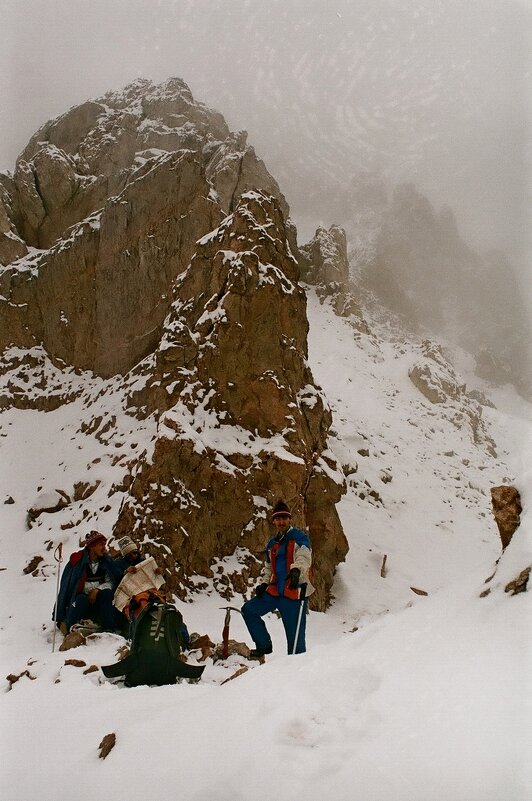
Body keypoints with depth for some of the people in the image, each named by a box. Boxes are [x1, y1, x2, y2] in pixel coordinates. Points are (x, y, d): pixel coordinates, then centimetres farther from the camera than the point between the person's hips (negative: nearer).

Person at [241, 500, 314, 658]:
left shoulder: (299, 537, -2)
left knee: (295, 638, -6)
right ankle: (264, 645, 16)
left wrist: (296, 570, -42)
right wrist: (264, 583, 10)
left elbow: (304, 557, -21)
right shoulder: (272, 544, 17)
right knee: (248, 610, 8)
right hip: (274, 592, 7)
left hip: (295, 592, -7)